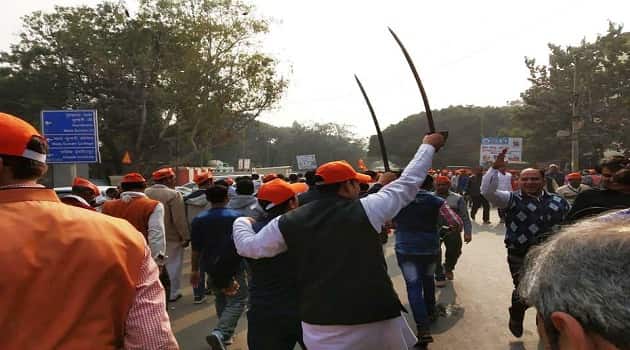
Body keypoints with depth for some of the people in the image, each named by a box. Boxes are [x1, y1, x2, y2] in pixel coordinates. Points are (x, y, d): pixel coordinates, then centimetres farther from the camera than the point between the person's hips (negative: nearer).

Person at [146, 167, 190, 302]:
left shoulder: (145, 193, 0)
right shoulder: (173, 194, -20)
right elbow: (179, 220, -20)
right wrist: (185, 237, -11)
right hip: (172, 237, -6)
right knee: (172, 265, 7)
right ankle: (172, 293, 14)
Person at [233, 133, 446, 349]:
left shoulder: (288, 223, -2)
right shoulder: (365, 210, -9)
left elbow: (247, 246, 9)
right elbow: (407, 185, 2)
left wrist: (241, 222, 31)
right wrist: (428, 146, 17)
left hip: (320, 322, 3)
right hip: (374, 316, -2)